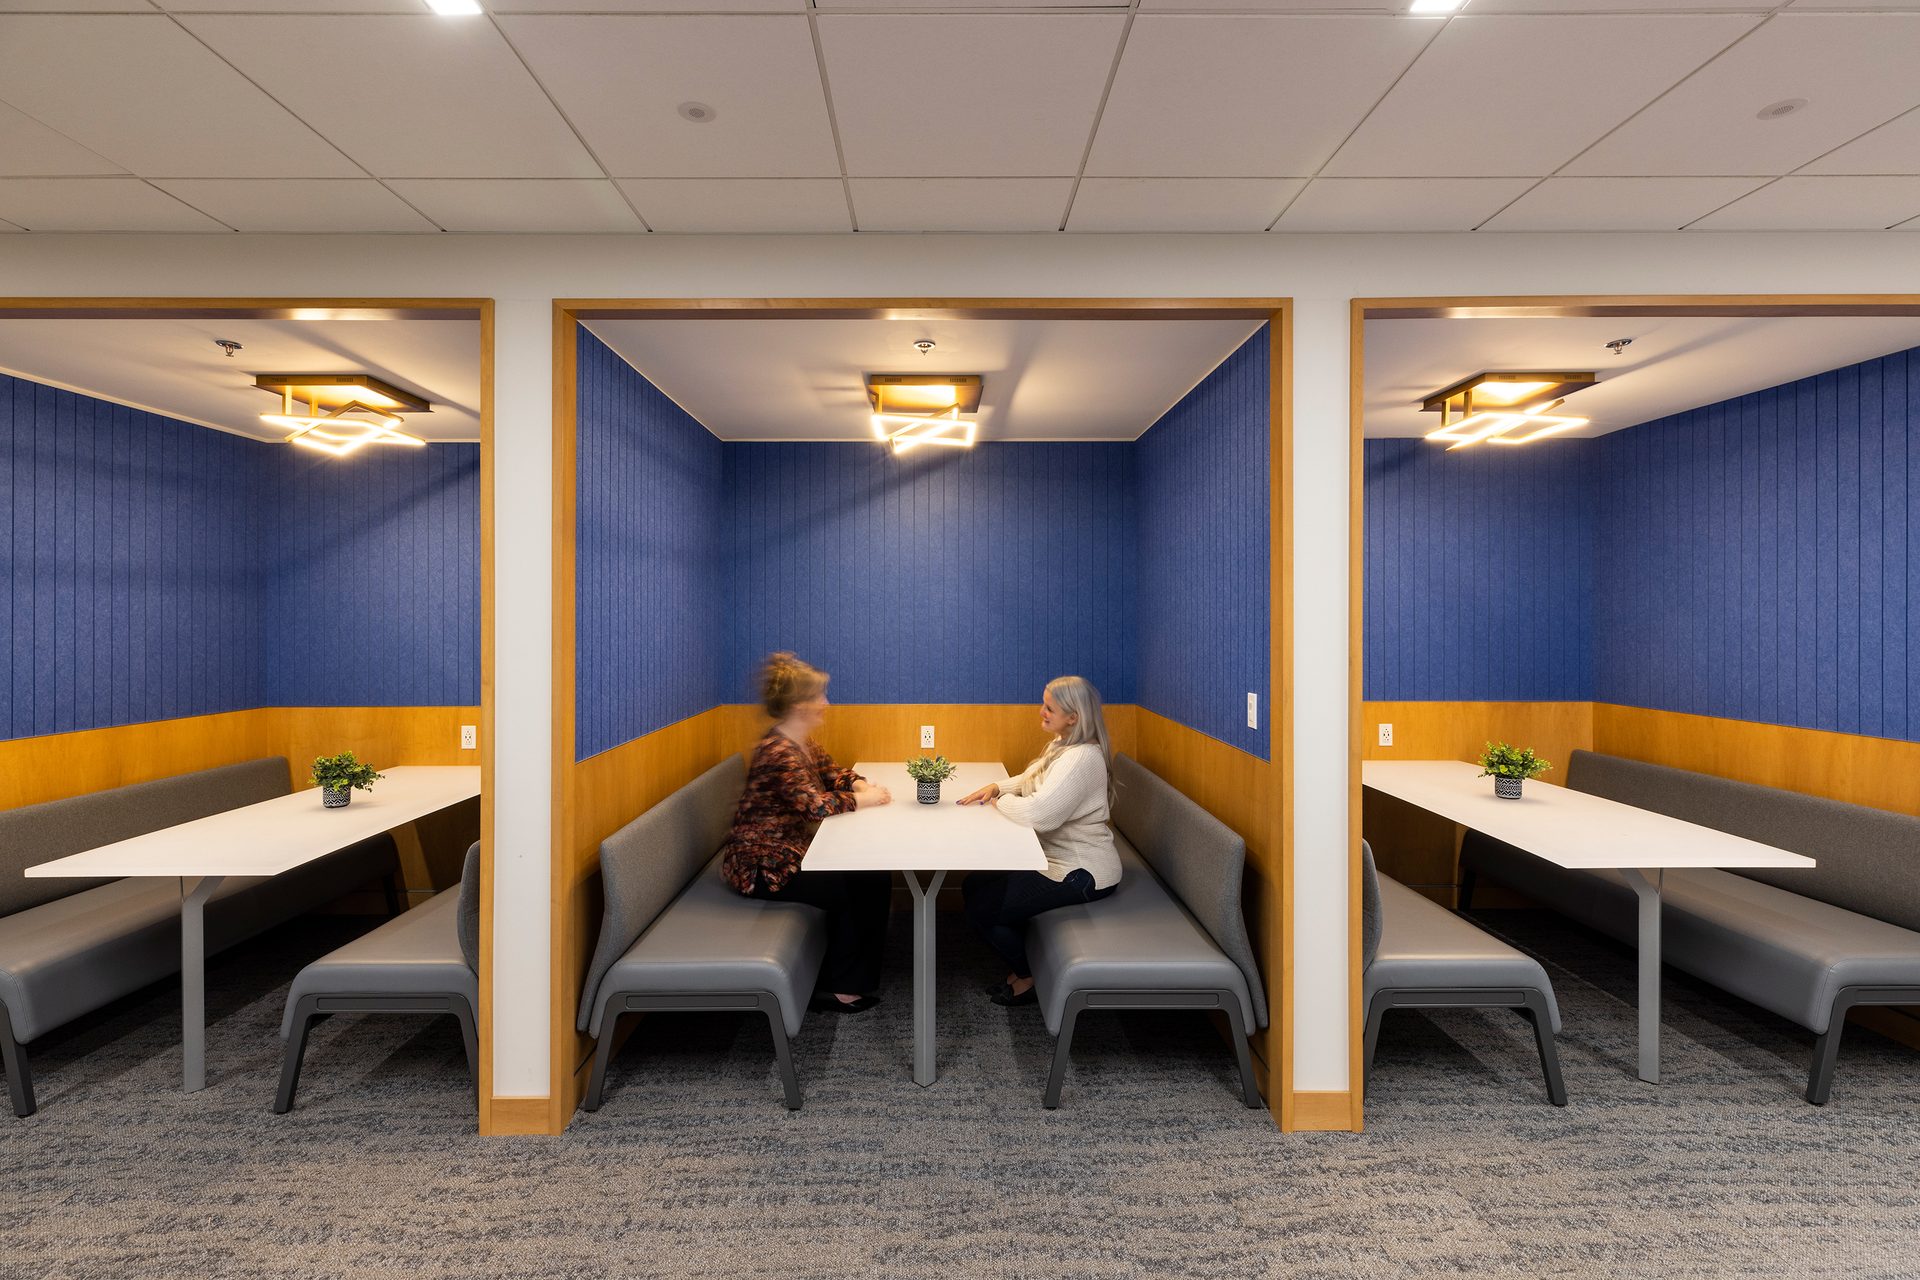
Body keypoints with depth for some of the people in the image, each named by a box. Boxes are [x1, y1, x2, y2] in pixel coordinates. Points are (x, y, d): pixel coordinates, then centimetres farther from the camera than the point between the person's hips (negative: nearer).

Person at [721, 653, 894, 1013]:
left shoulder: (802, 743, 7)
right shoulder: (778, 751, -24)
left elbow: (833, 773, 18)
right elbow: (816, 804, -32)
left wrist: (860, 784, -3)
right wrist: (860, 801, -17)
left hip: (789, 851, 9)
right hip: (762, 867, -9)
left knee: (875, 876, 1)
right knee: (857, 888, -11)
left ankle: (851, 977, 13)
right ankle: (836, 988, 6)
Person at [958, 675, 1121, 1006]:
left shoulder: (1082, 757, -26)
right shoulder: (1062, 744, 6)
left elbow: (1039, 813, -34)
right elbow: (1030, 780, 18)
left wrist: (1003, 801, -15)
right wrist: (996, 787, -1)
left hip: (1080, 872, -10)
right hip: (1056, 855, 10)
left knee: (981, 910, -8)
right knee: (973, 886, 10)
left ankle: (1027, 977, 16)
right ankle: (1021, 962, 24)